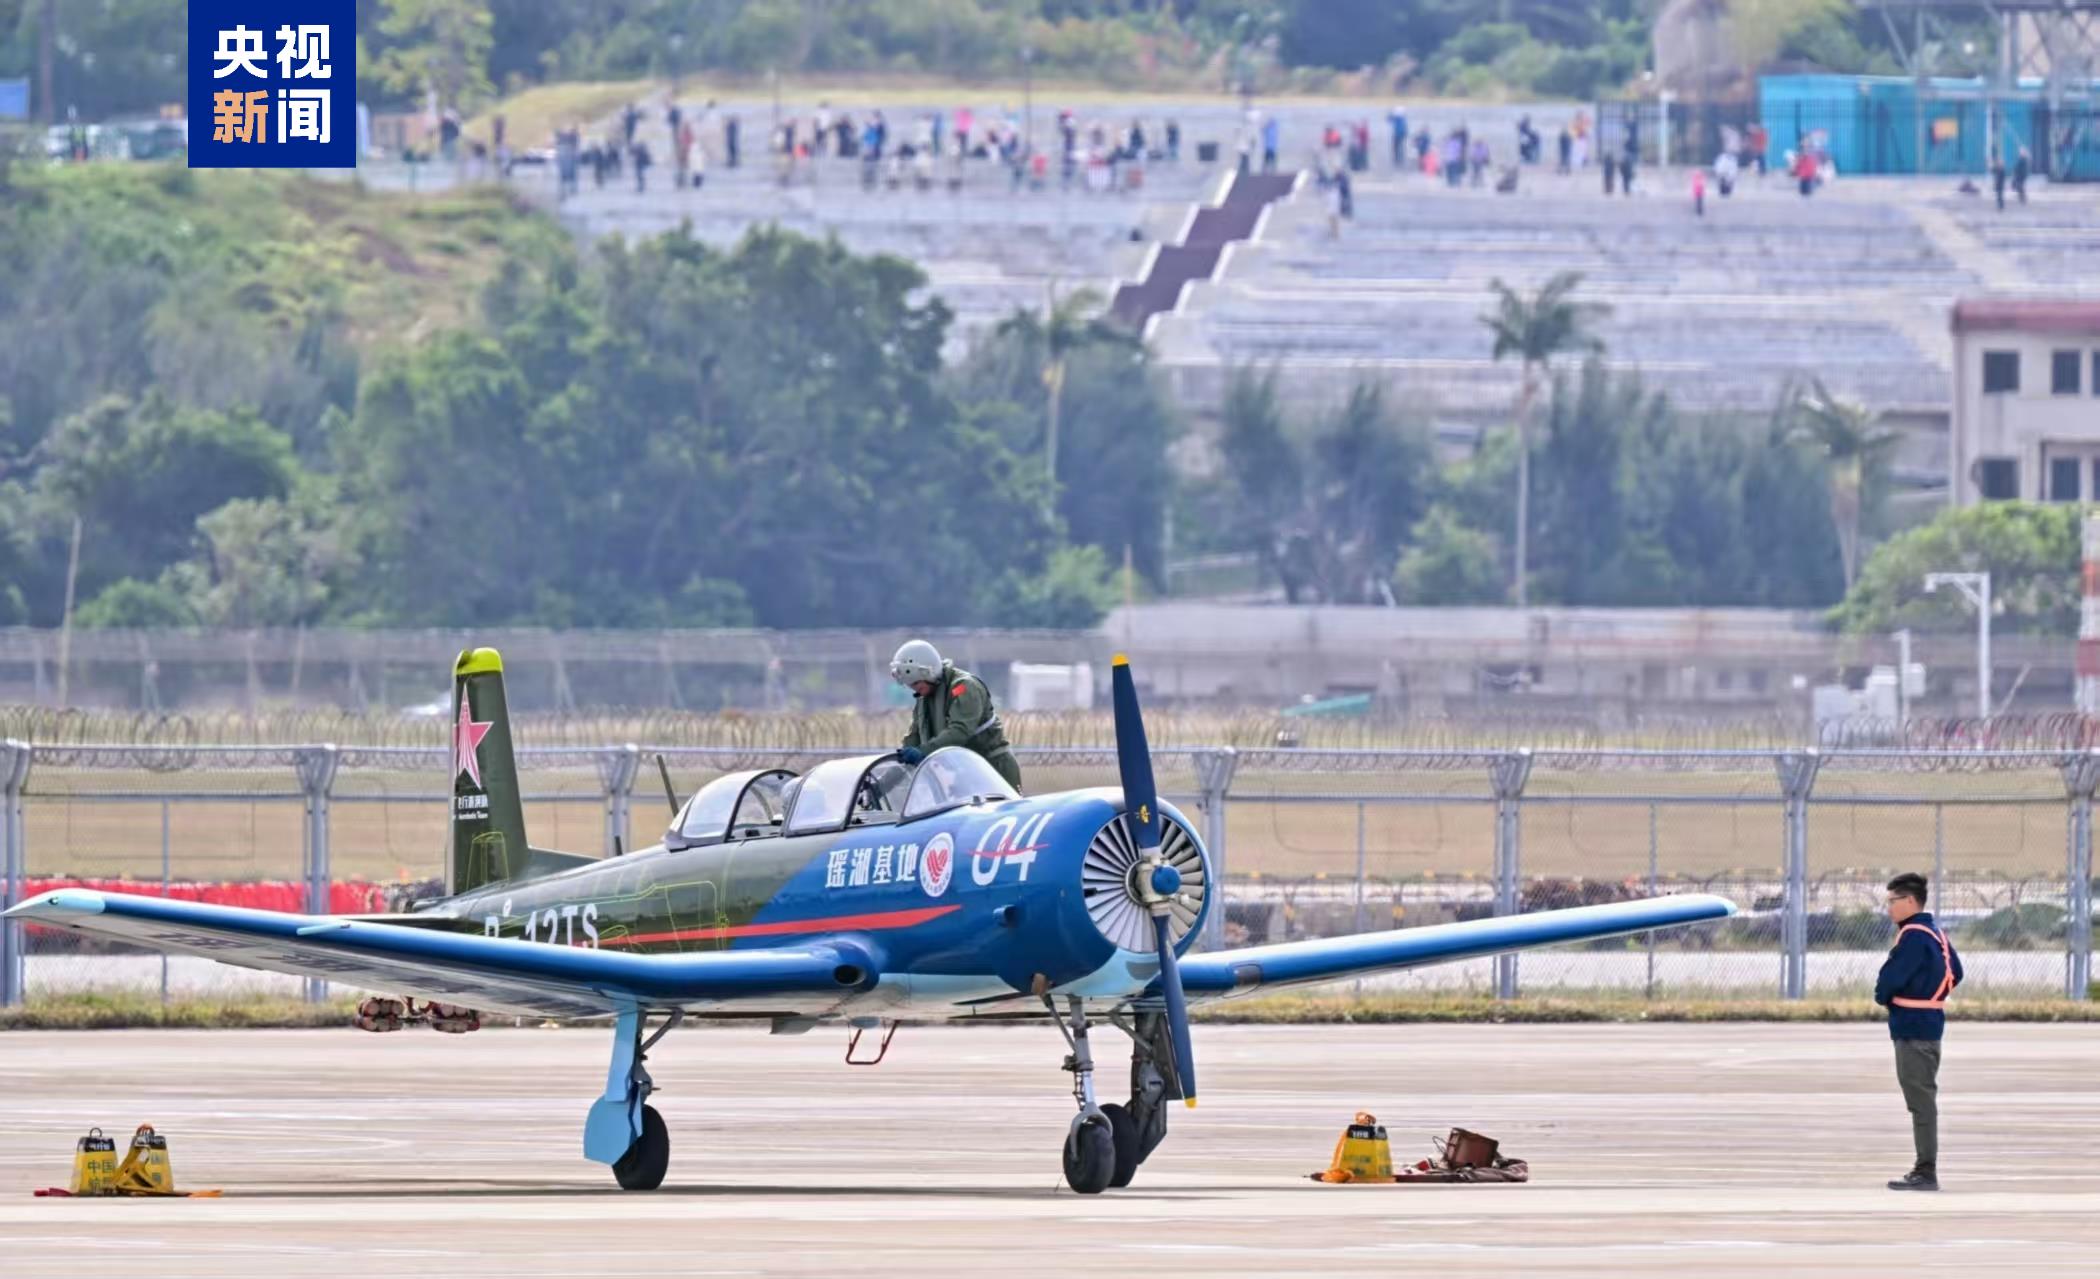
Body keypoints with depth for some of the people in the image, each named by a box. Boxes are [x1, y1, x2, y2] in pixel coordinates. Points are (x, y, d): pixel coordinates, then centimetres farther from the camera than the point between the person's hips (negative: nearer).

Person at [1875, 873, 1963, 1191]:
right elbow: (1955, 973, 22)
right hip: (1931, 1020, 10)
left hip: (1913, 1026, -10)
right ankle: (1925, 1169, 21)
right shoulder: (1936, 934, 13)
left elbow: (1890, 979, -21)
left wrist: (1883, 997, 0)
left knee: (1920, 1099, -8)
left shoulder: (1913, 937, -18)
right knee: (1922, 1098, 16)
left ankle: (1926, 1171, -7)